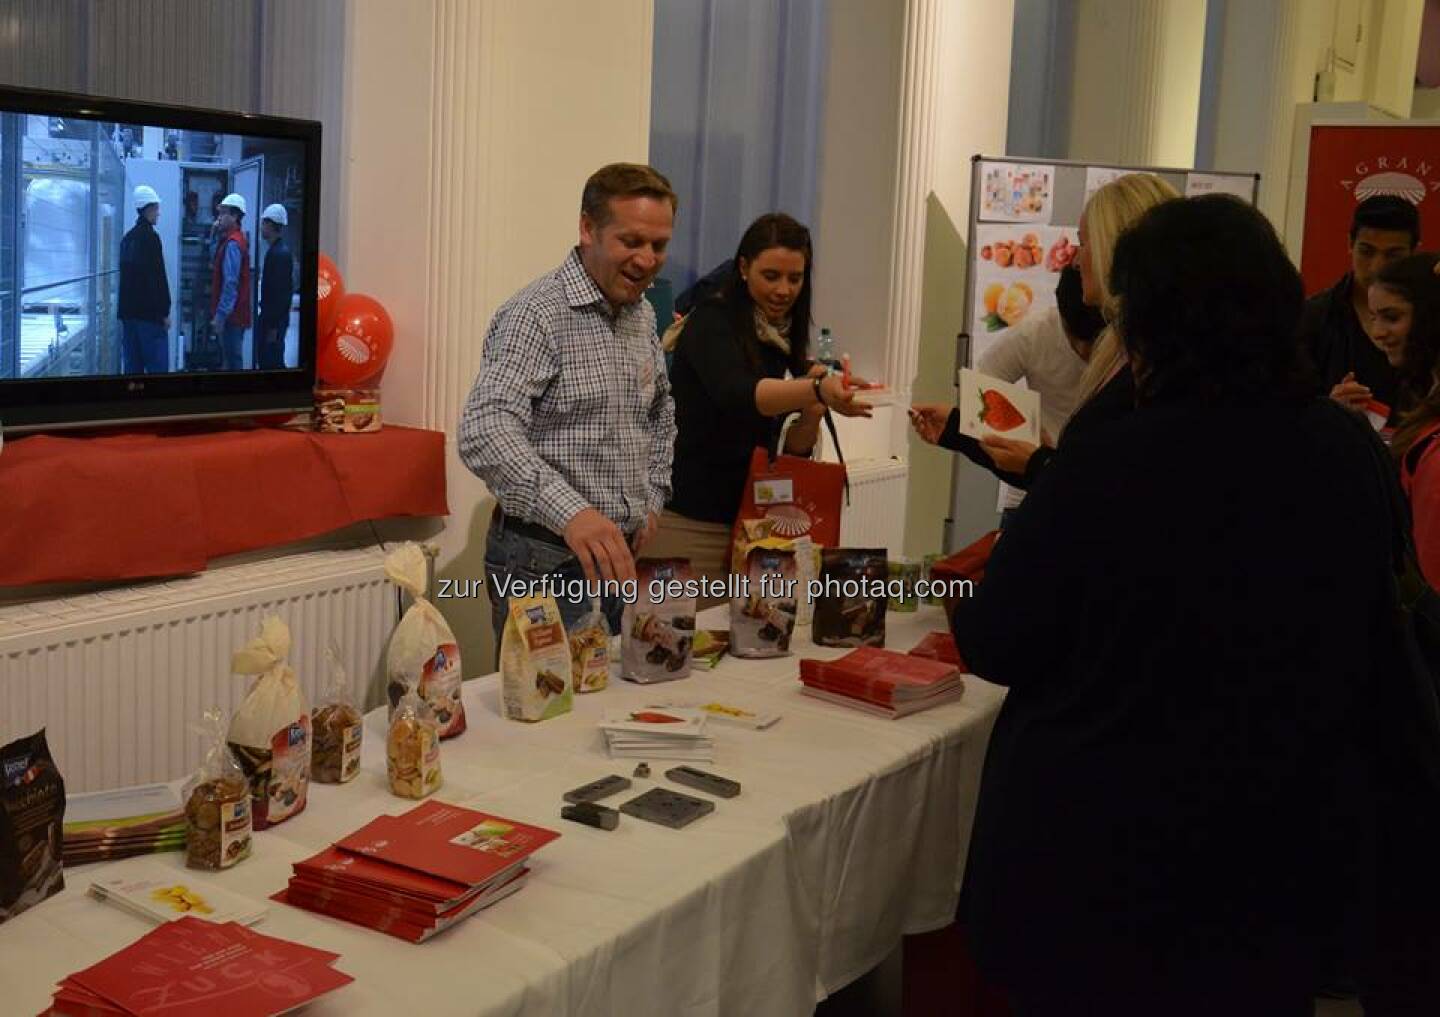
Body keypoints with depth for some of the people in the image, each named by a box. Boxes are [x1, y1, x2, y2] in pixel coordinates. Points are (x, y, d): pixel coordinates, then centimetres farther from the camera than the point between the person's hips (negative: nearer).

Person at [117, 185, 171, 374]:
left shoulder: (127, 238, 14)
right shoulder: (150, 237, -10)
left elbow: (123, 276, 19)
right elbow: (159, 278, -15)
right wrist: (165, 312, -11)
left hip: (128, 311, 8)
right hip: (149, 313, -8)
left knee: (132, 365, 8)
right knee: (157, 366, -8)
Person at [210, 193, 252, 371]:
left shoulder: (232, 244, -16)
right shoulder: (230, 239, 15)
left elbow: (230, 283, -21)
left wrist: (220, 315, -22)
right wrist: (217, 235, 10)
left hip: (231, 315, -10)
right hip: (235, 314, 10)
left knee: (232, 361, -6)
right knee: (231, 358, 15)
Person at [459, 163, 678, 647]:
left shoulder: (642, 315, 10)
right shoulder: (537, 315, -16)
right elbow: (484, 431, -31)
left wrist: (653, 496, 14)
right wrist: (570, 511, -44)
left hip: (620, 555, 8)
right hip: (546, 562, -7)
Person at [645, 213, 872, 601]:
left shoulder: (786, 341, 10)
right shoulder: (712, 321, -9)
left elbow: (790, 451, 11)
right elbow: (735, 395, -31)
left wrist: (813, 413, -9)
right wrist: (817, 389, -46)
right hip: (689, 522, -6)